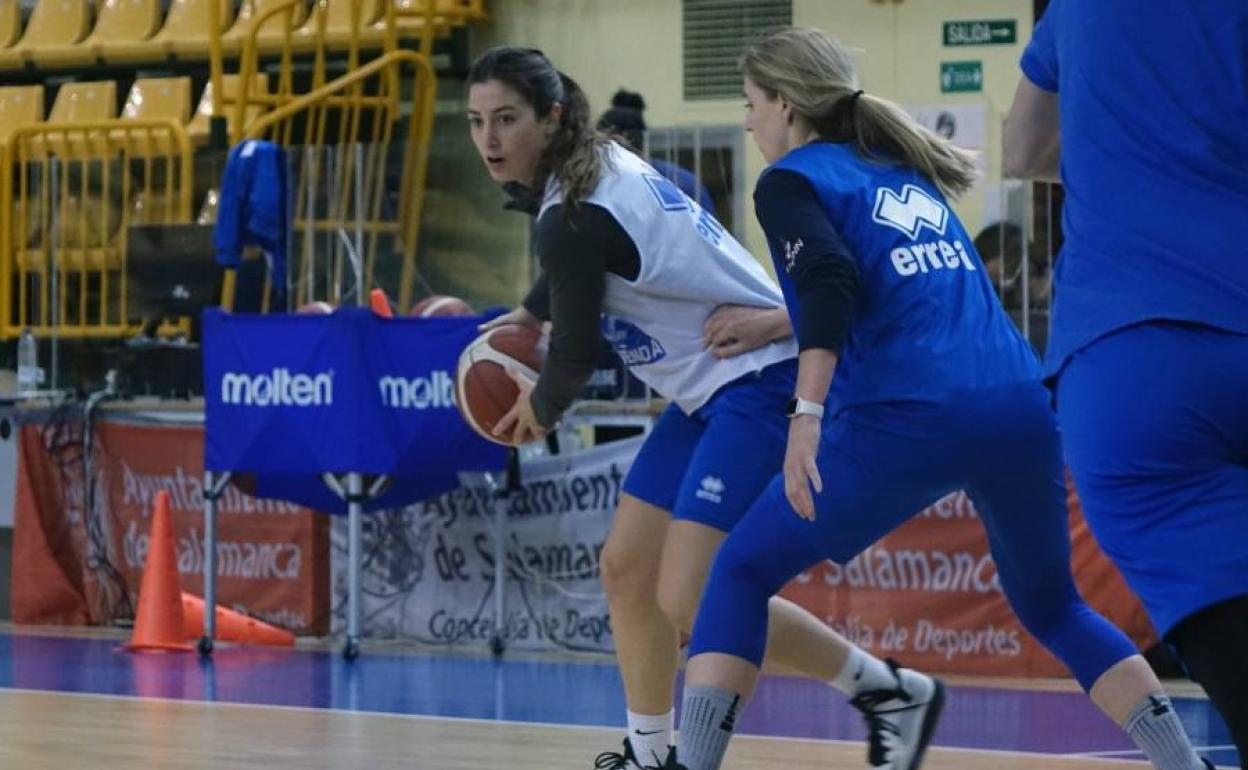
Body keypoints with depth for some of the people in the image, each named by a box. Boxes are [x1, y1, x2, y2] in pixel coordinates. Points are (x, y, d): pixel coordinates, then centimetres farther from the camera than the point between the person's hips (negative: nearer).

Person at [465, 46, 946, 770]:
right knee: (626, 570, 10)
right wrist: (526, 315, 34)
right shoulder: (600, 164, 7)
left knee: (692, 601, -17)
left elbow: (577, 353, -10)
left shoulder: (570, 220, -21)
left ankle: (889, 691, -4)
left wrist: (539, 407, 9)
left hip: (763, 384, -11)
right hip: (712, 392, 11)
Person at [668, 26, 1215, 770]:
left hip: (911, 417, -6)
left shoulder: (792, 180, 7)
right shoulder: (908, 174, 27)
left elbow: (831, 283, -13)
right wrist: (776, 323, 43)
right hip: (1022, 408, 6)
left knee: (742, 573, 10)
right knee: (1050, 604, 26)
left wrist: (806, 416, -22)